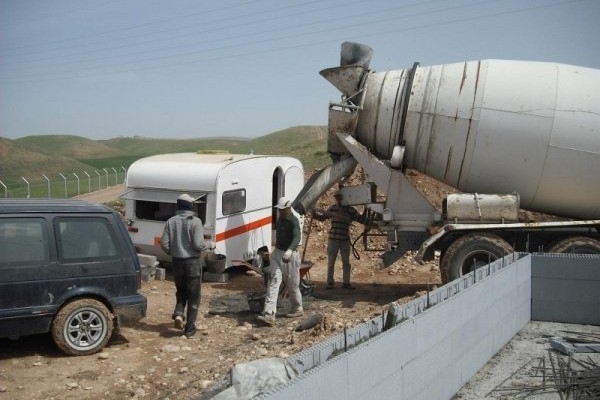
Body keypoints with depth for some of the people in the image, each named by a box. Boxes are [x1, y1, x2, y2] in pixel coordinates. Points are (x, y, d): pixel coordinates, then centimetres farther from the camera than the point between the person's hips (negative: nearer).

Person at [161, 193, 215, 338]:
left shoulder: (171, 221, -1)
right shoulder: (195, 221, -14)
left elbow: (164, 243, -2)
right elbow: (198, 244, -18)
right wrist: (210, 244, 1)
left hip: (177, 262, 4)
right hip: (193, 262, -4)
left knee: (181, 291, 23)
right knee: (193, 296, 7)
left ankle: (178, 313, -1)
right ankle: (190, 328, 8)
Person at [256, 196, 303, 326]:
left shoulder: (294, 221, -16)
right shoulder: (279, 219, 9)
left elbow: (297, 238, -32)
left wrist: (289, 250, -48)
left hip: (290, 255, -7)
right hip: (277, 253, 7)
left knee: (292, 285, 6)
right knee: (272, 283, -5)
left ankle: (298, 309, 30)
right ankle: (269, 315, -12)